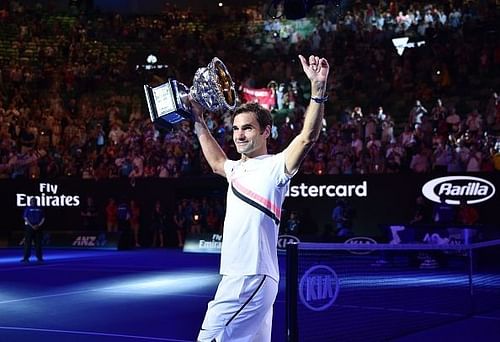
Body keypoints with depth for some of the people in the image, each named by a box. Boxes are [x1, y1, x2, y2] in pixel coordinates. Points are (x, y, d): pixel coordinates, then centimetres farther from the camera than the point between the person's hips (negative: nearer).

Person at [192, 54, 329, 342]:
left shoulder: (274, 167, -7)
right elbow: (217, 162, 40)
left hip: (252, 279, -9)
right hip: (235, 278, 9)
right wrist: (199, 121, 41)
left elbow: (308, 137, -23)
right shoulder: (238, 169, 17)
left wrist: (318, 87, -33)